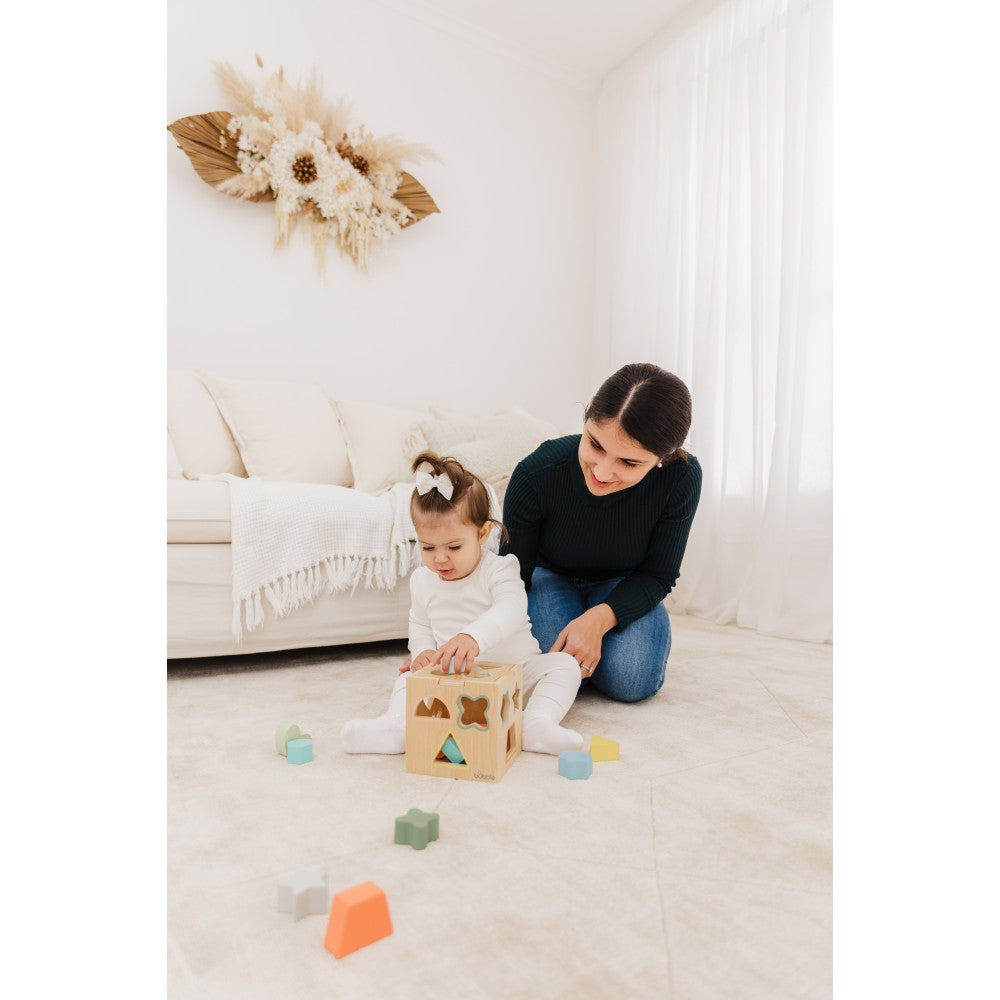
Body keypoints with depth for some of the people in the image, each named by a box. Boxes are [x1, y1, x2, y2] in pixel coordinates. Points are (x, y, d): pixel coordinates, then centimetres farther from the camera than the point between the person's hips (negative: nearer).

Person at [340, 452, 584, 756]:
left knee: (564, 664, -22)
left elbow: (510, 610, -31)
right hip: (452, 680, 3)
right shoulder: (422, 580, 5)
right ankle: (397, 724, -36)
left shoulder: (498, 569, -12)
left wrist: (473, 637, -51)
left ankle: (536, 725, -37)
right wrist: (423, 652, -12)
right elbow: (419, 625, 12)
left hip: (517, 671, -3)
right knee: (410, 676, -14)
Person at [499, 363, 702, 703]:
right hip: (551, 577, 0)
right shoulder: (536, 473, -33)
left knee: (632, 681, -23)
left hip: (622, 586, 1)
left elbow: (657, 575, -16)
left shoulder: (681, 477, -30)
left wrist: (600, 618, -33)